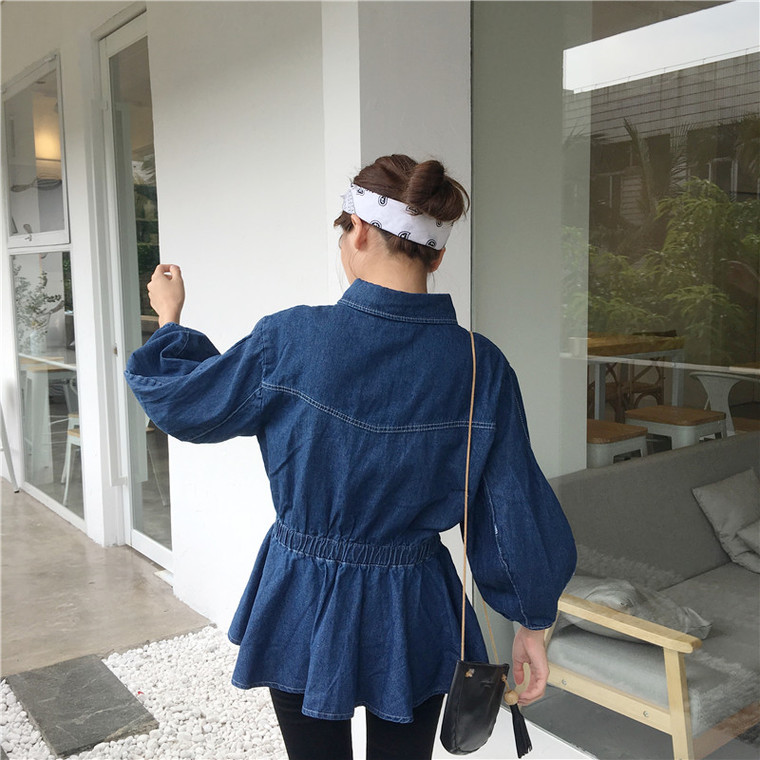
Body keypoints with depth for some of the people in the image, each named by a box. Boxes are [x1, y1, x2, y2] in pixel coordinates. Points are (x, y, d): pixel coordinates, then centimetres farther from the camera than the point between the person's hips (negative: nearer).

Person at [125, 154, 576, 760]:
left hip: (305, 611, -1)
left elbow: (177, 401, -2)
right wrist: (533, 623, 6)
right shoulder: (480, 364, -14)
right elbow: (517, 512, -8)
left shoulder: (289, 340, -19)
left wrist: (170, 318, 17)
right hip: (414, 618, 1)